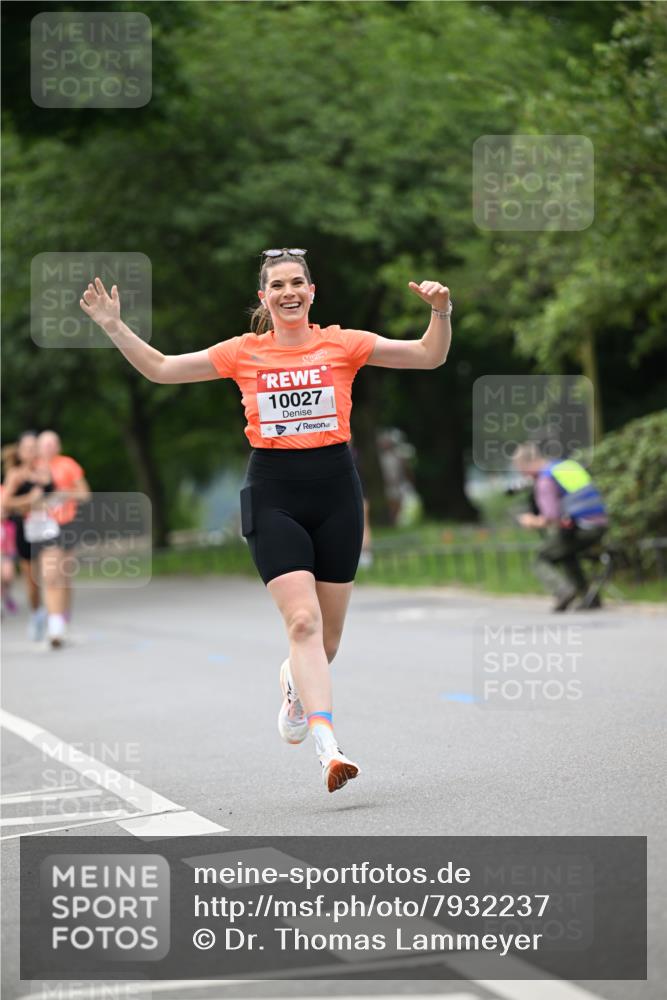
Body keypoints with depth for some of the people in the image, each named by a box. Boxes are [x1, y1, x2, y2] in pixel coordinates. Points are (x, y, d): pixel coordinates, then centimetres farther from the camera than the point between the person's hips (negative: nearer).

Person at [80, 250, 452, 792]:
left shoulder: (342, 344, 3)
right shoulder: (244, 352, 5)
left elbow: (429, 355, 3)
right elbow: (161, 369, 13)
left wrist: (441, 312, -14)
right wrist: (115, 326, 5)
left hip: (336, 491, 1)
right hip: (274, 496, -1)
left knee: (327, 636, 8)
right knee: (303, 621, -19)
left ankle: (295, 680, 44)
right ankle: (328, 747, -23)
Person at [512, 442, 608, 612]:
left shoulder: (544, 481, -9)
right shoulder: (571, 465, 17)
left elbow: (551, 518, -19)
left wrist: (534, 522, 2)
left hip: (576, 529, -8)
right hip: (600, 525, 8)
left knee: (542, 561, 11)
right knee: (567, 555, 33)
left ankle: (564, 591, -13)